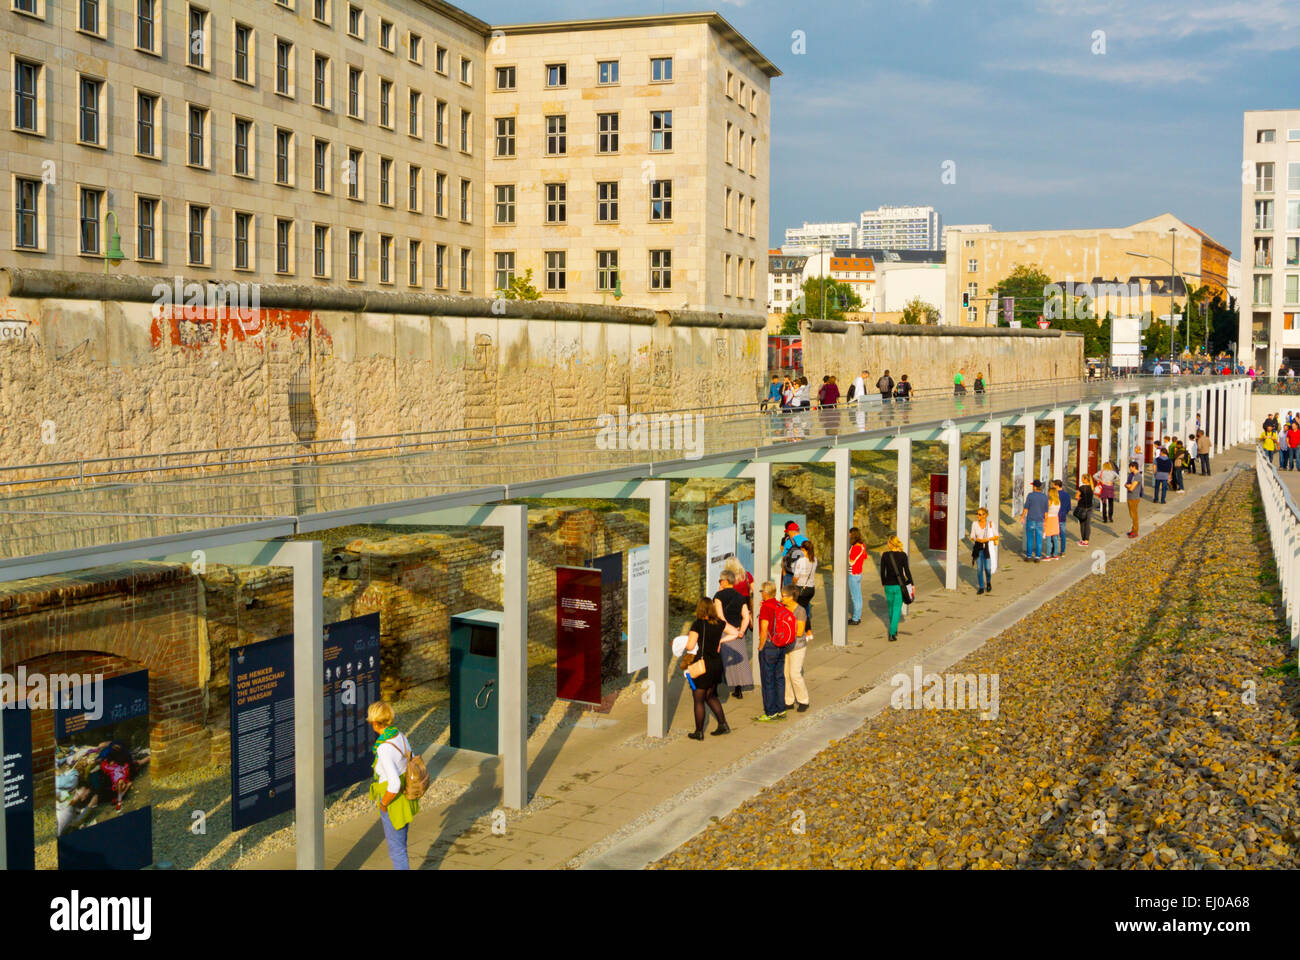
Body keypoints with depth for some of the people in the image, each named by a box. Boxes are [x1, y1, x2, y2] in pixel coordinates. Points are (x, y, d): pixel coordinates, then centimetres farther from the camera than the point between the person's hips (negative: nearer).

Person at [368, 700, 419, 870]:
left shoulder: (384, 749, -30)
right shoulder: (401, 736, -4)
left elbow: (394, 785, -33)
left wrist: (383, 804, -16)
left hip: (393, 804, -8)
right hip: (407, 797, 8)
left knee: (396, 850, 9)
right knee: (400, 845, 25)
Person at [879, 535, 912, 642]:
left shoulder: (884, 555, -7)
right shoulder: (903, 555, -9)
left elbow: (882, 572, -2)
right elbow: (907, 571, -7)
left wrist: (883, 583, 14)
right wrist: (912, 584, 5)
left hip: (888, 586, 1)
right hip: (900, 585, -1)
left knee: (891, 608, 22)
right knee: (897, 610, 2)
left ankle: (894, 630, 36)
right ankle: (892, 634, -9)